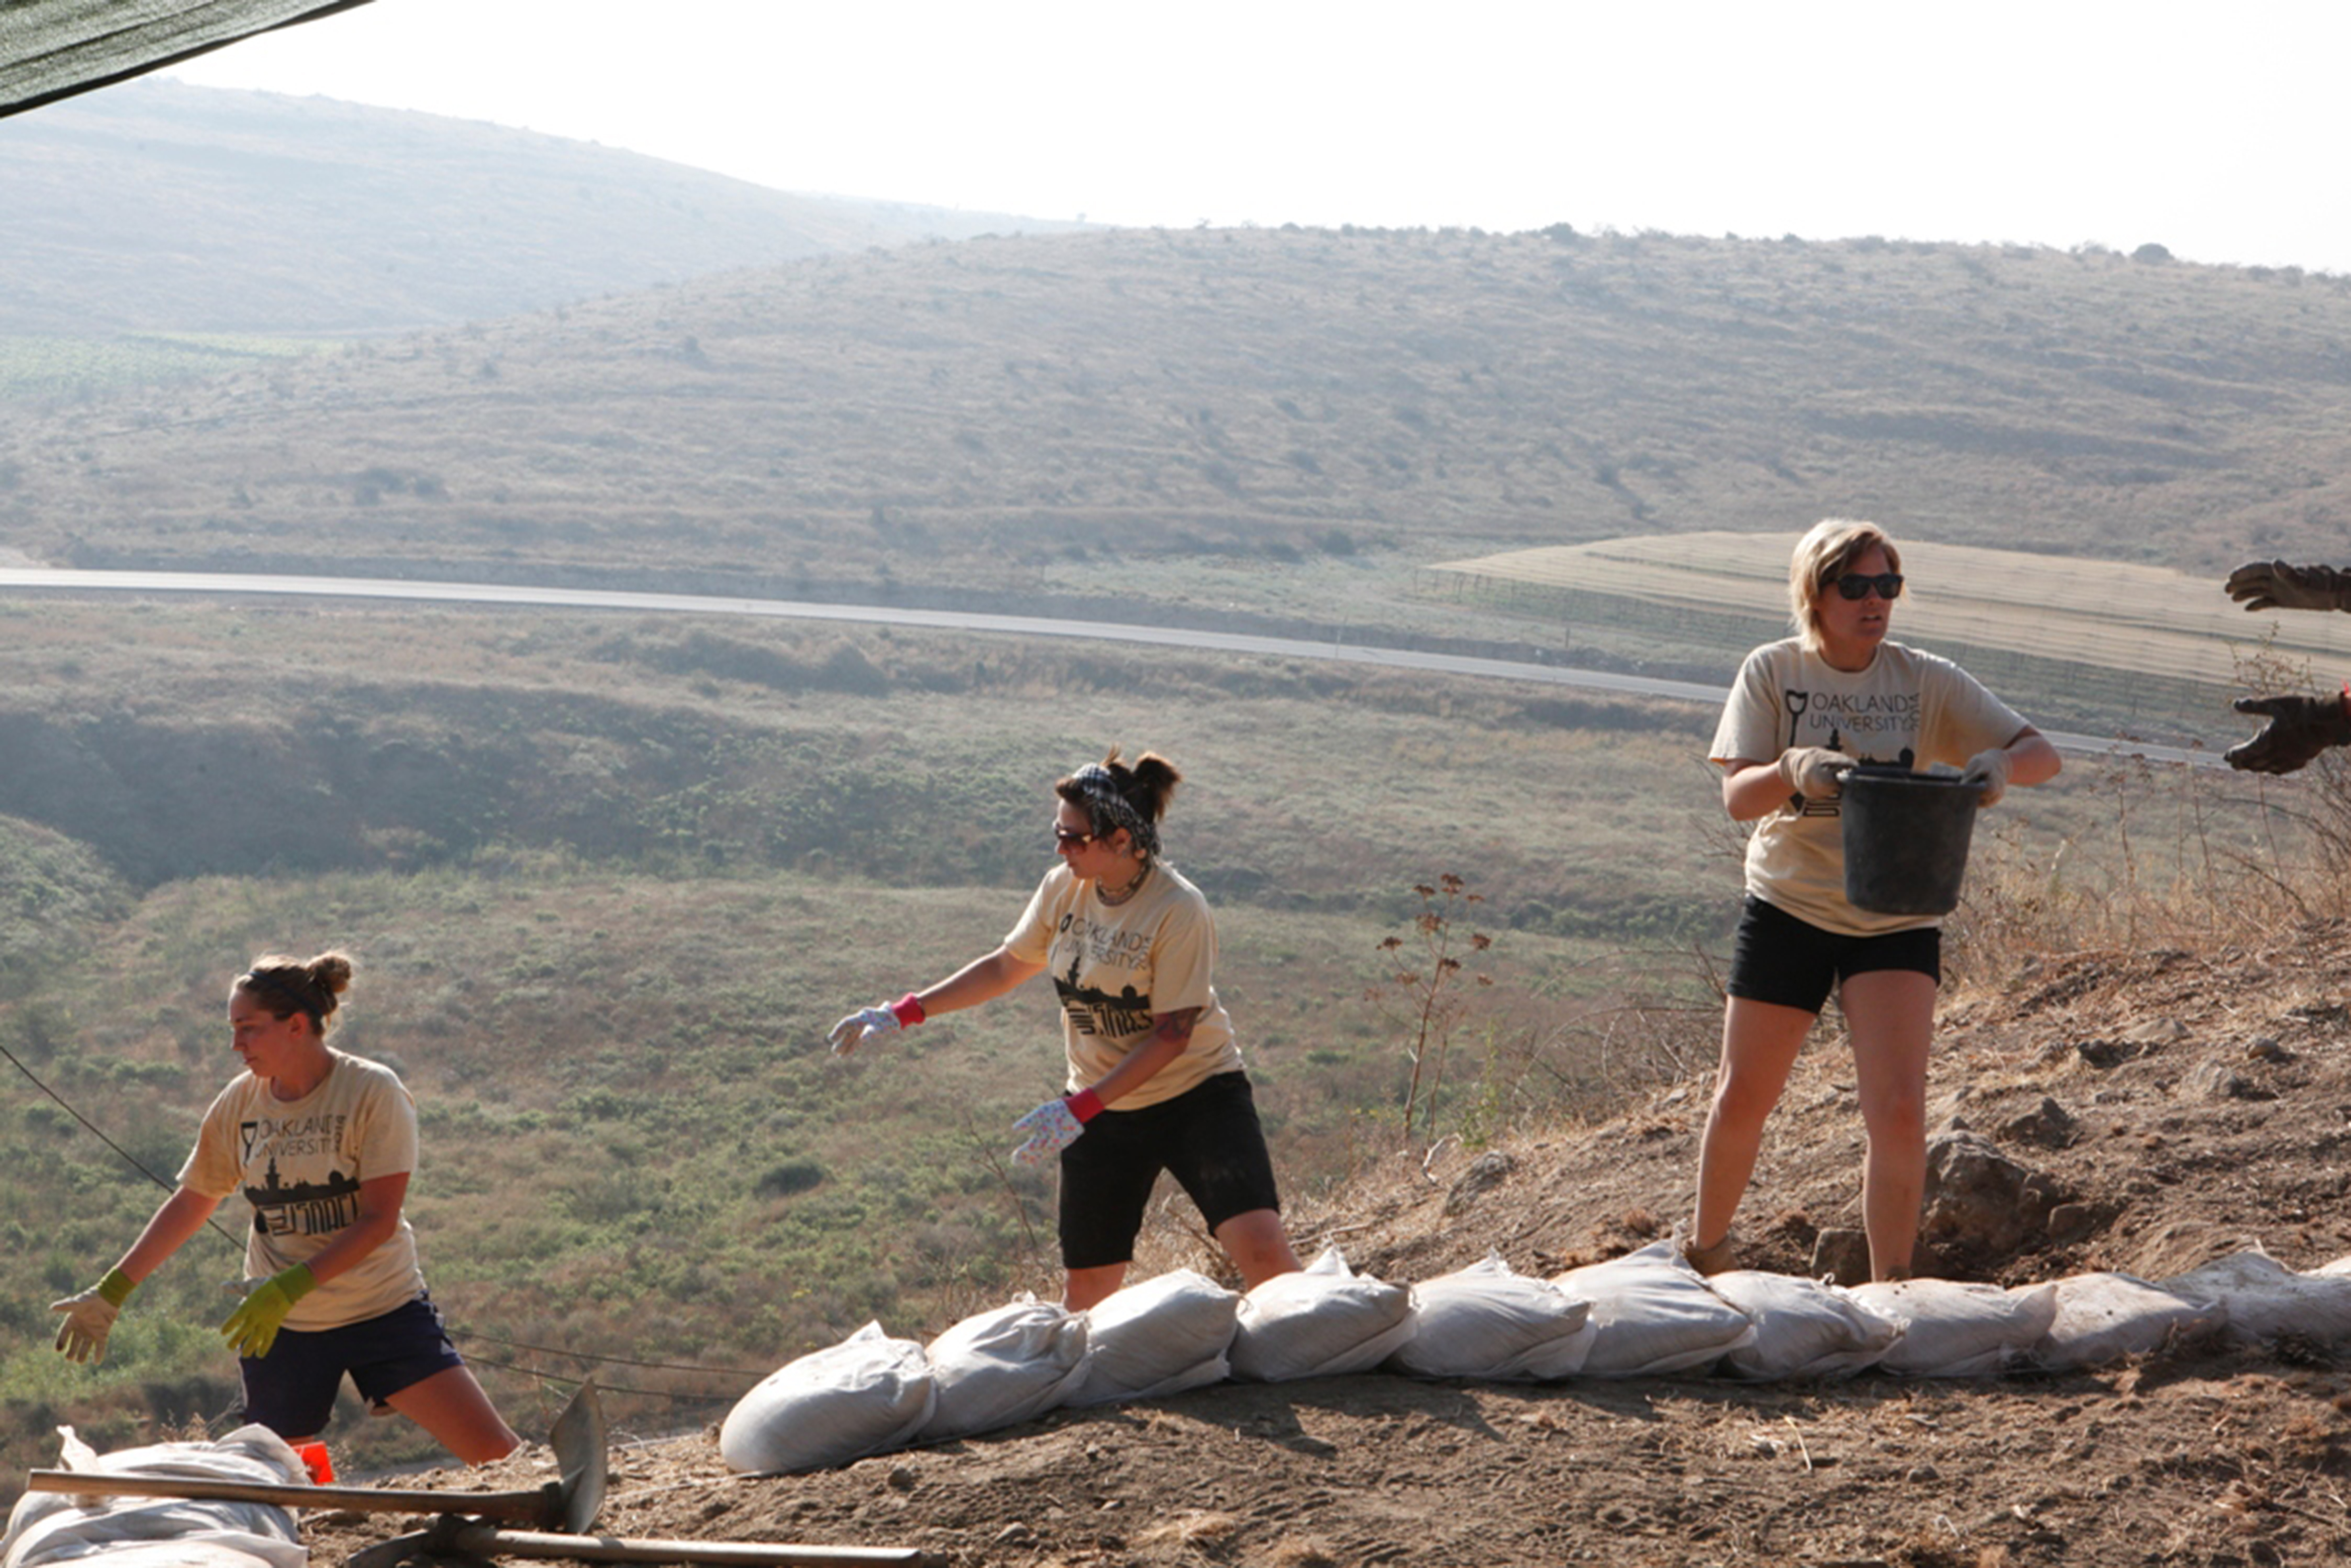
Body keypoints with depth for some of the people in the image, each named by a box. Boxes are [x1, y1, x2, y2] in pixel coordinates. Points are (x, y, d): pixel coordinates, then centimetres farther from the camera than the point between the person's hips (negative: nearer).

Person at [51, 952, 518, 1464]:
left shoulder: (372, 1091, -12)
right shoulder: (240, 1103, 1)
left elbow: (379, 1220, -16)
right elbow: (190, 1203, 12)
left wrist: (289, 1288, -24)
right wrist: (111, 1292, 10)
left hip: (383, 1307, -3)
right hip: (280, 1326, 3)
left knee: (494, 1452, -12)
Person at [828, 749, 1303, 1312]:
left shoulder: (1178, 910, -19)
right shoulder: (1064, 889, -2)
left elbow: (1172, 1035, -18)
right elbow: (1005, 967, 14)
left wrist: (1080, 1108, -23)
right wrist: (904, 1012, 9)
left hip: (1197, 1093, -5)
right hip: (1102, 1112, 5)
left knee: (1261, 1248, -21)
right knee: (1087, 1286, 5)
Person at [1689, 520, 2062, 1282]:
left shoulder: (1928, 682, -4)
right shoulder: (1773, 672, -4)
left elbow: (2042, 754, -7)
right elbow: (1737, 795, -13)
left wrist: (2000, 765, -30)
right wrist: (1793, 771, -34)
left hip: (1896, 921, 0)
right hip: (1787, 908, 0)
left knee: (1899, 1113, -13)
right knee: (1743, 1099, 10)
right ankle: (1705, 1249, 34)